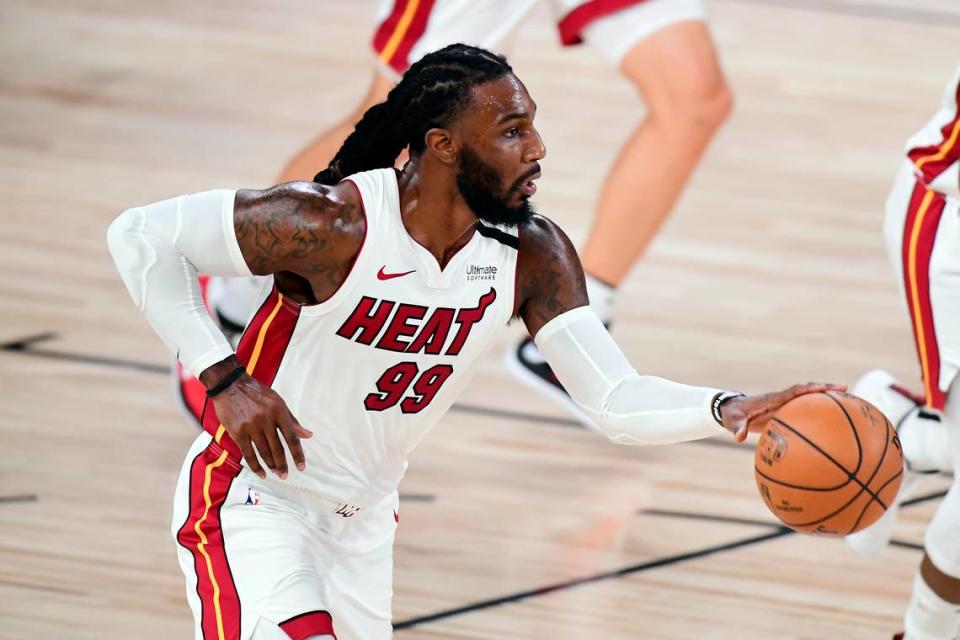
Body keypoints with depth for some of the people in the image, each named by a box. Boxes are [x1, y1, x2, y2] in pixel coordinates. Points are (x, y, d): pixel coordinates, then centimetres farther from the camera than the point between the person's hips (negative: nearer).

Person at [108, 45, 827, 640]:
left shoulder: (533, 255, -12)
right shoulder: (332, 225, -28)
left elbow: (616, 401, -15)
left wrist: (726, 411, -34)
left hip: (364, 518, 7)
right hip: (253, 498, -7)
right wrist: (223, 378, -27)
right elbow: (142, 234, -20)